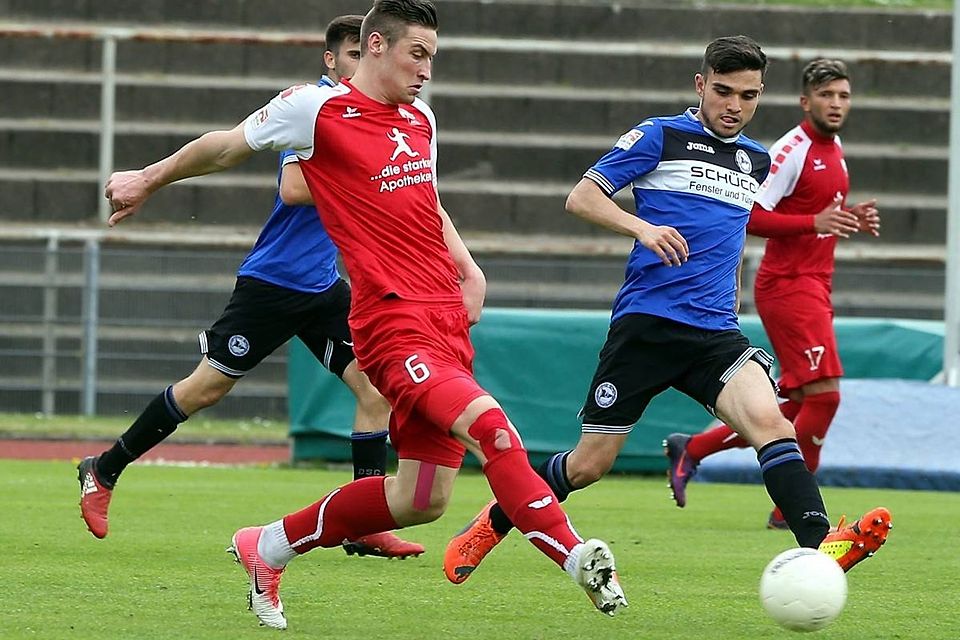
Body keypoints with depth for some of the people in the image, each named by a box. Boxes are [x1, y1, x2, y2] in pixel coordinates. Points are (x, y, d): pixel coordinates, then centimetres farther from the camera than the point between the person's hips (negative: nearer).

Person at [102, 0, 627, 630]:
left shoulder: (420, 119, 16)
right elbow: (226, 147, 11)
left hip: (446, 318, 8)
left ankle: (269, 547, 27)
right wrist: (149, 179, 23)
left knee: (421, 498, 8)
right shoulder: (316, 108, -4)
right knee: (490, 426, -28)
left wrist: (470, 270, 18)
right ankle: (576, 556, -32)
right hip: (392, 320, -8)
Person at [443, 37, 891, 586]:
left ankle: (819, 546, -39)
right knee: (589, 465, 2)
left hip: (715, 334, 4)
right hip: (646, 323, -4)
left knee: (769, 421, -24)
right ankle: (491, 525, 26)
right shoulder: (661, 137, 0)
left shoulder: (757, 161, 17)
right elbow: (581, 197, -3)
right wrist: (642, 227, -19)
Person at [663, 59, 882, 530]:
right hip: (788, 284, -10)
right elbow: (748, 215, -20)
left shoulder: (834, 150, 15)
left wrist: (850, 220, 7)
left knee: (792, 410, 10)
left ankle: (690, 449, 22)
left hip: (814, 287, 10)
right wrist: (815, 222, -28)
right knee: (825, 394, -15)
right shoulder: (792, 150, -14)